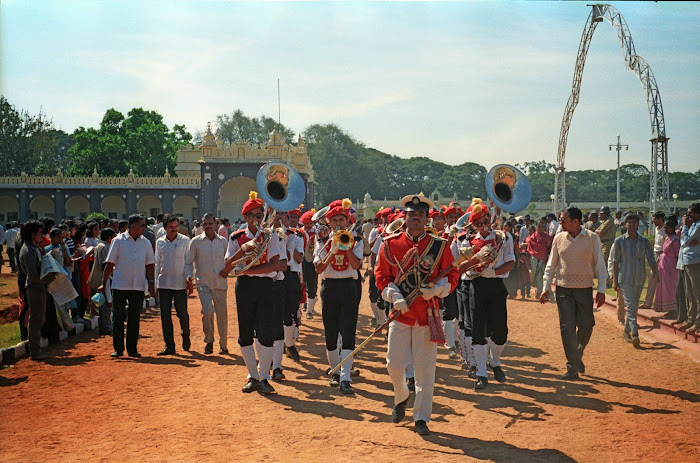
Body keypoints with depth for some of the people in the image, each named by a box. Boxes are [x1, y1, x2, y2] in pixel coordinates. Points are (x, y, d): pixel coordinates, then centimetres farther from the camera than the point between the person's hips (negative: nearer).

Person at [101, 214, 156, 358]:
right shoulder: (118, 241, 0)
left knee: (134, 318, 6)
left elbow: (150, 264, 11)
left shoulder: (145, 243, 8)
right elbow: (110, 263, 1)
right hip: (120, 285, -2)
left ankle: (132, 349, 14)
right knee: (118, 317, -2)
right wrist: (103, 283, -2)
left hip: (138, 286, 3)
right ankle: (118, 349, 6)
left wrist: (151, 283, 1)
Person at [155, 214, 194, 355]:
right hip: (164, 284, 2)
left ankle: (186, 338, 24)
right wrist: (156, 283, 10)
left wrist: (189, 277, -12)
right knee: (165, 316, 1)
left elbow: (188, 261, 2)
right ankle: (169, 345, 7)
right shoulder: (160, 242, 8)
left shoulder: (185, 240, 1)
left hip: (180, 284, -2)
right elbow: (158, 263, 14)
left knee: (183, 314, -2)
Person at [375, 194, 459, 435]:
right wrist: (395, 297, -11)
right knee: (394, 364, 1)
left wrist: (436, 289, -14)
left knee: (425, 368, 1)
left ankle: (422, 417, 12)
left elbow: (452, 276, 5)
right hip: (400, 313, 1)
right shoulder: (390, 243, 4)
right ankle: (401, 398, 33)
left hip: (427, 314, -1)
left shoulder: (440, 245, 2)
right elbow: (381, 275, 5)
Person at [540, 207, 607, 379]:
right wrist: (546, 287, 6)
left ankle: (578, 356, 27)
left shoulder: (592, 238, -1)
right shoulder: (559, 238, 4)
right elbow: (551, 265, 11)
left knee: (586, 326, -2)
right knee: (567, 328, -4)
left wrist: (601, 290, -3)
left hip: (585, 290, -1)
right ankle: (572, 368, 3)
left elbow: (599, 265, 2)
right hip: (563, 289, 1)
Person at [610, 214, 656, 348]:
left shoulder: (644, 241, 6)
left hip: (640, 278, 3)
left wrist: (654, 272, -16)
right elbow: (615, 261, 1)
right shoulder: (619, 241, 0)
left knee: (634, 306, 11)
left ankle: (626, 331, 27)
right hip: (625, 277, -3)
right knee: (630, 306, -12)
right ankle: (634, 334, -18)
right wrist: (615, 280, -3)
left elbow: (651, 259, 3)